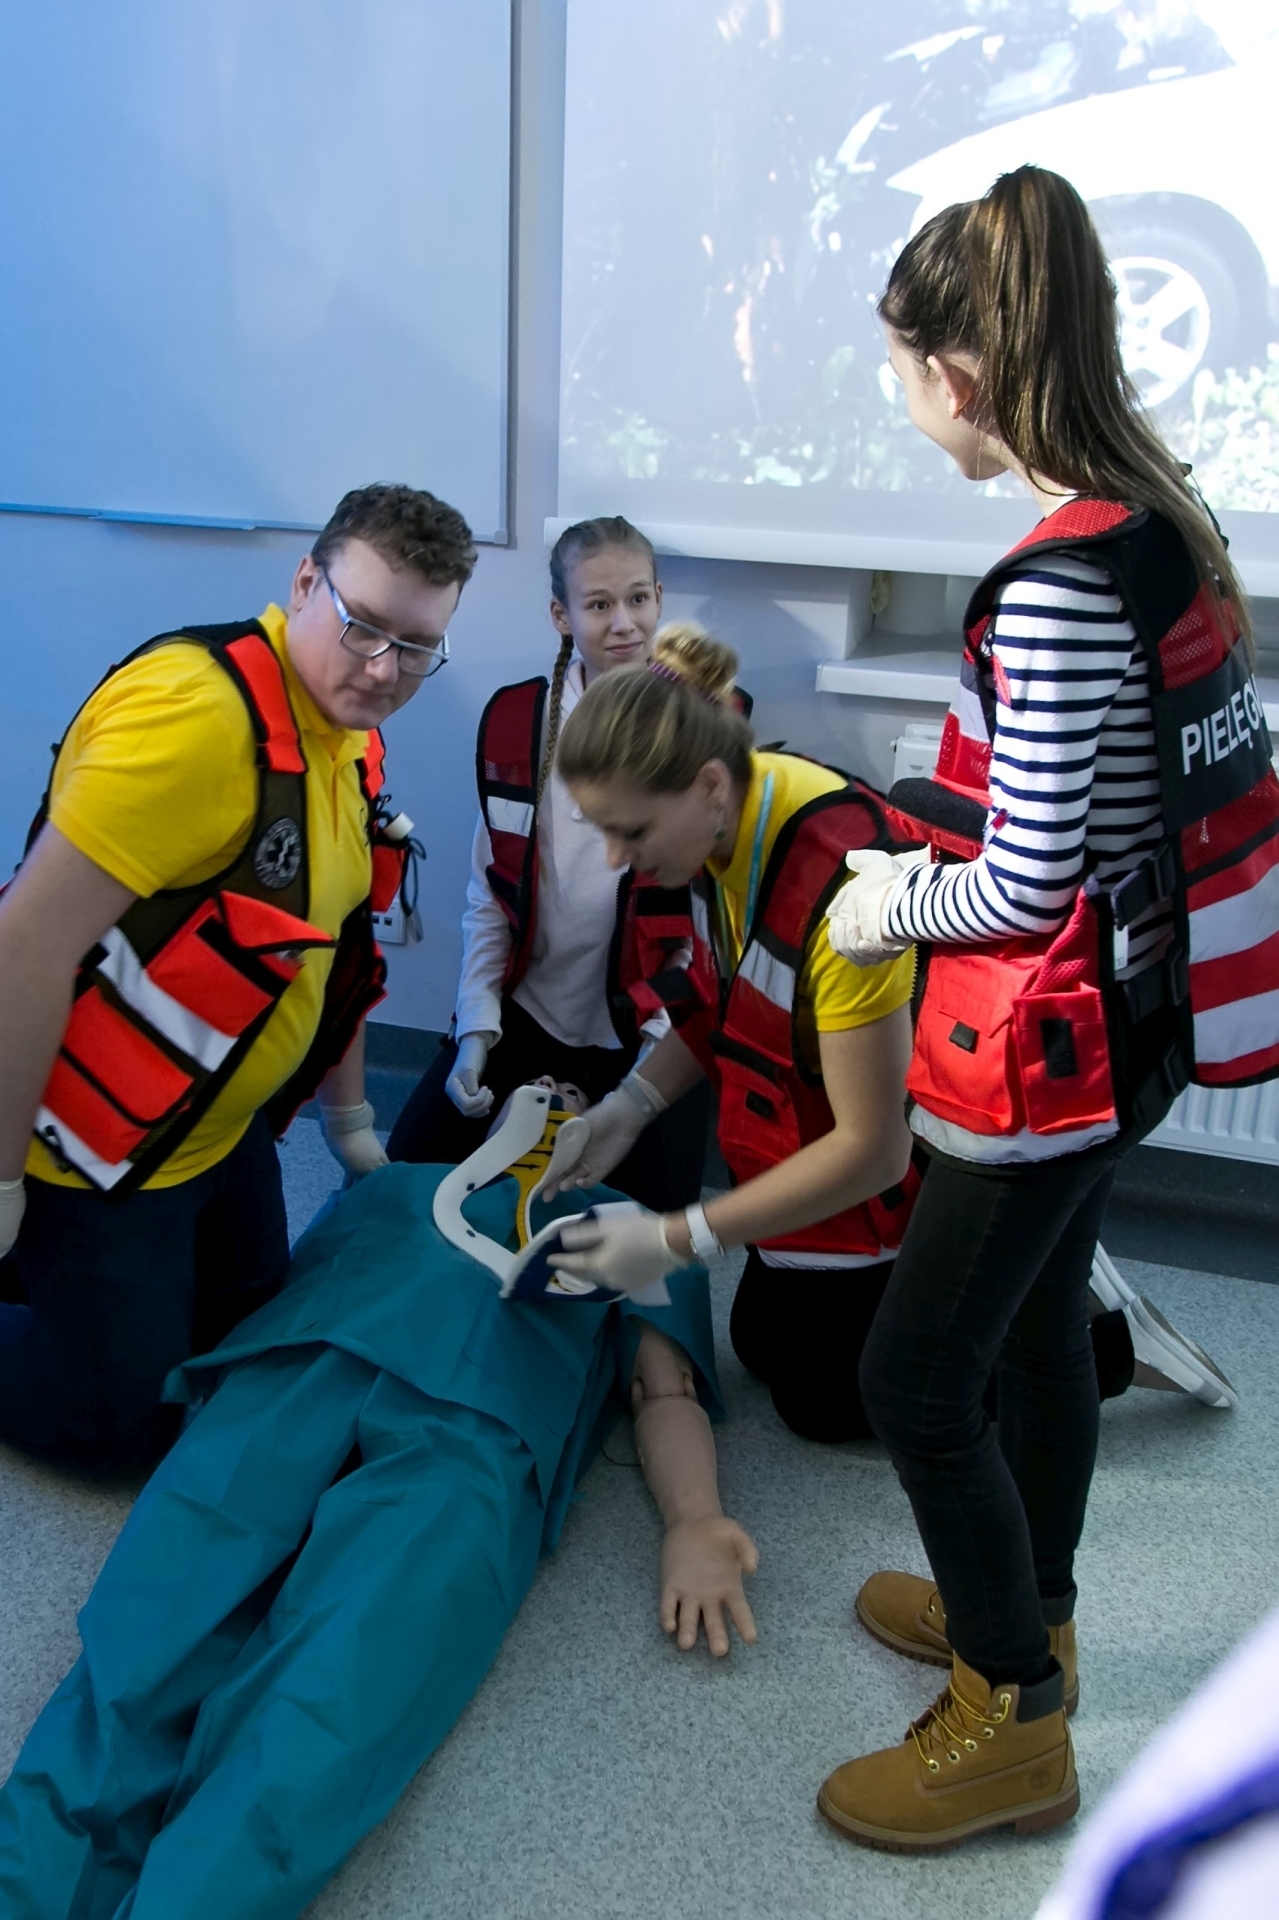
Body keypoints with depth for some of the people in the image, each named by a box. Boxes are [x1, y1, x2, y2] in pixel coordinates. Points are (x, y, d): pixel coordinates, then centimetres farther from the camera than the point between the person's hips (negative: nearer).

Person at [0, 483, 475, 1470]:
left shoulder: (352, 734, 1)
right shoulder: (195, 711, -29)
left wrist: (350, 1118, 19)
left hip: (226, 1125, 9)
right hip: (101, 1147, -8)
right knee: (123, 1417, 5)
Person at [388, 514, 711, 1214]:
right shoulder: (514, 719, 0)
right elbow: (489, 892, 5)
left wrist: (661, 1042, -15)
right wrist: (476, 1027, -3)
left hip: (652, 1032, -3)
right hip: (525, 1016, 3)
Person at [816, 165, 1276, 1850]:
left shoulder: (1055, 584, -26)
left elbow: (1028, 882, -23)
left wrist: (889, 904, -5)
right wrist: (928, 846, 12)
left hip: (1059, 1034, -9)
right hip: (1132, 1006, 9)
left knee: (916, 1377, 5)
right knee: (1038, 1320, 24)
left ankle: (1013, 1724, 25)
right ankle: (1024, 1612, 46)